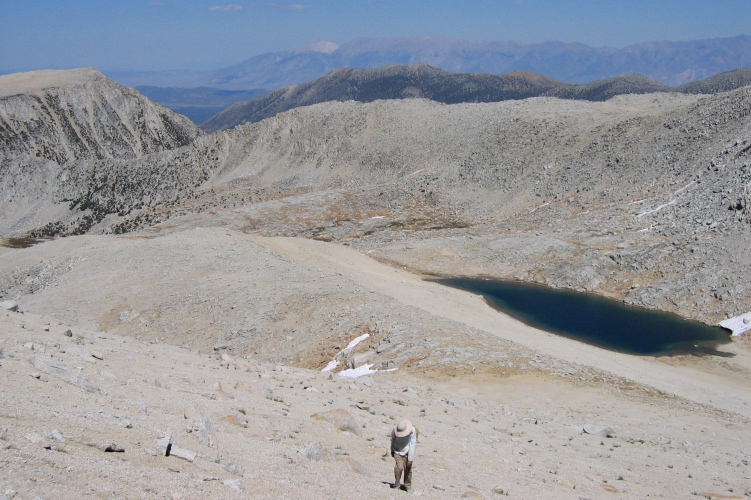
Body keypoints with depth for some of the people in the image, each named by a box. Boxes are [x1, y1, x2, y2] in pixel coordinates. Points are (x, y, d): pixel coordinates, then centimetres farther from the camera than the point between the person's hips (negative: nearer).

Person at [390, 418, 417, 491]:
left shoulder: (412, 431, -22)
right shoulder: (395, 429, -15)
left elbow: (413, 445, -19)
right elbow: (393, 439, 6)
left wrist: (410, 459, -19)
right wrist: (392, 451, 17)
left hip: (407, 452, -1)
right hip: (398, 451, 1)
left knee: (408, 469, 1)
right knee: (399, 467, -18)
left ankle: (407, 486, 21)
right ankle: (396, 484, 1)